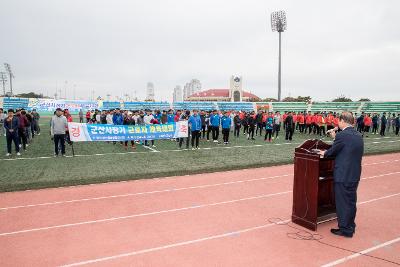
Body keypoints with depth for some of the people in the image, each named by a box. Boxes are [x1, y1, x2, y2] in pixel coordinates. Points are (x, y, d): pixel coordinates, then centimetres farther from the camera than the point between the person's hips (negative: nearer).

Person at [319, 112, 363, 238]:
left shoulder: (342, 135, -18)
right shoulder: (358, 135, 7)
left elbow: (332, 151, -8)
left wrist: (324, 153, 12)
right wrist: (335, 137, 12)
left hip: (343, 175, -8)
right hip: (355, 175, 8)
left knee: (343, 202, 5)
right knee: (351, 201, 19)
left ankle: (345, 229, 15)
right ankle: (350, 226, 33)